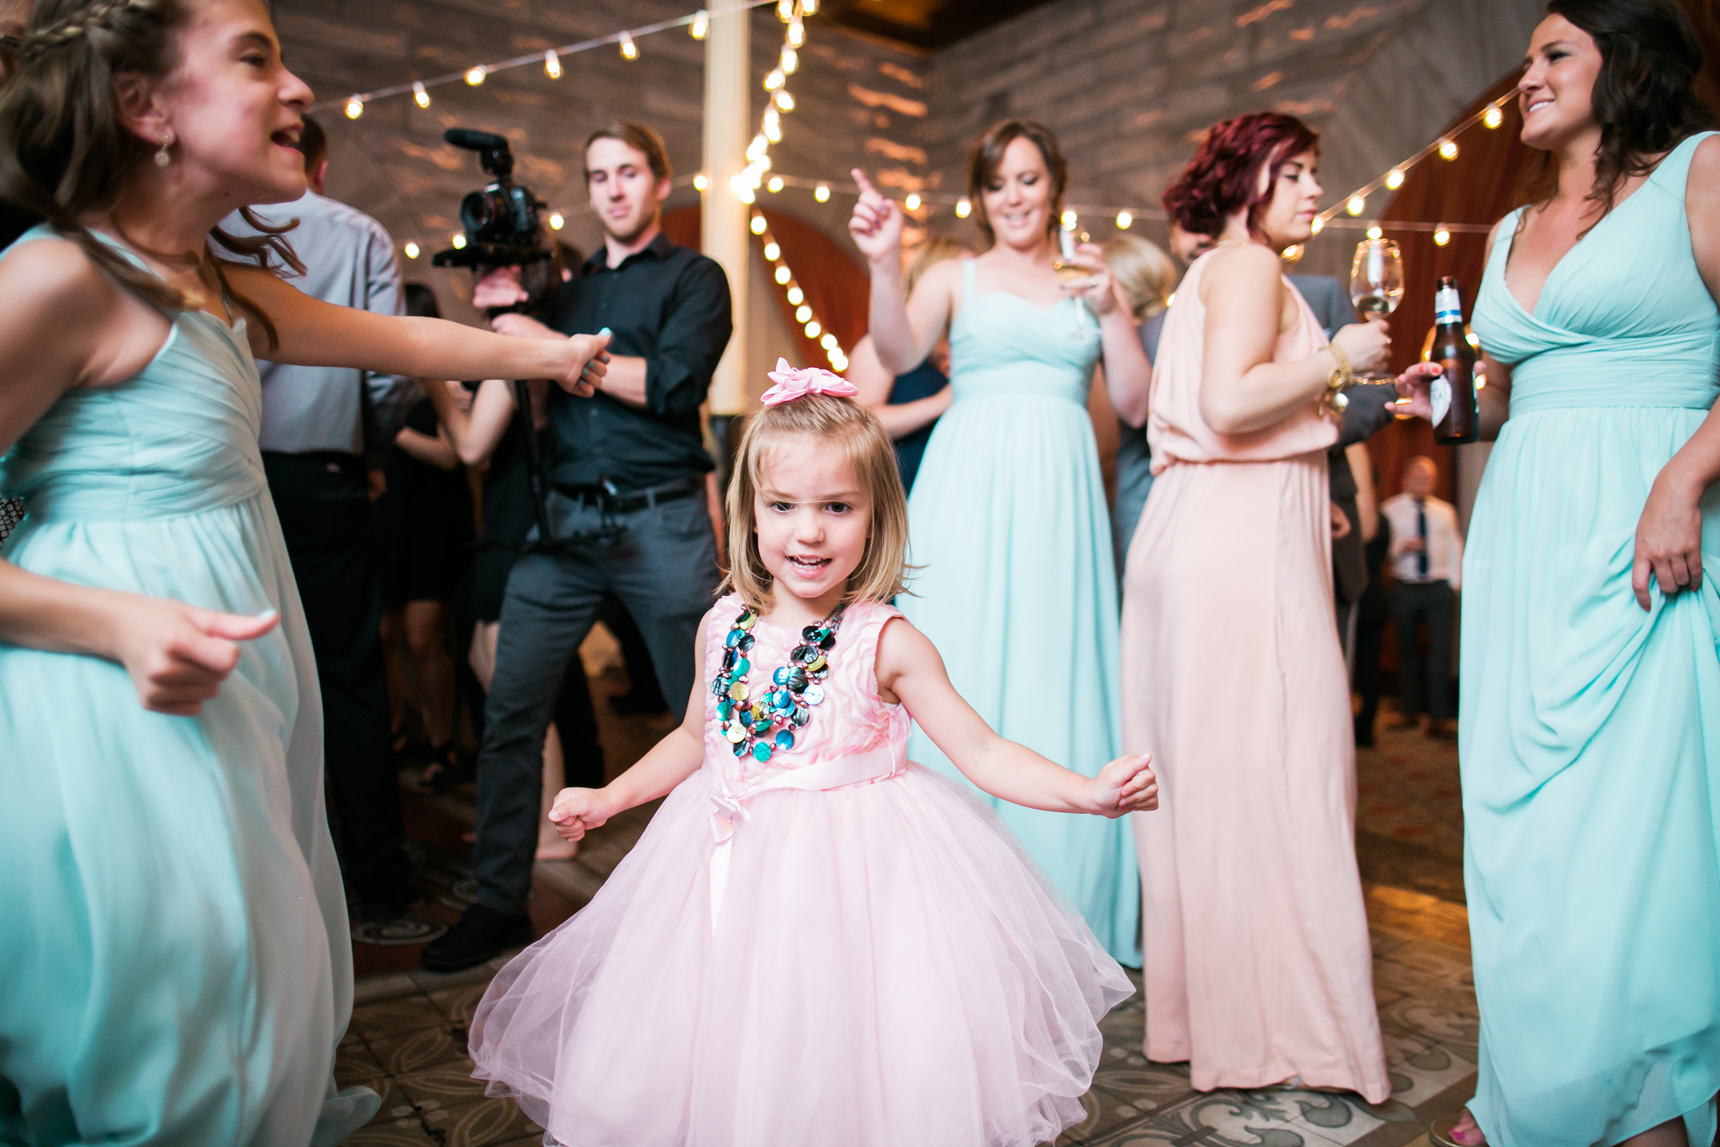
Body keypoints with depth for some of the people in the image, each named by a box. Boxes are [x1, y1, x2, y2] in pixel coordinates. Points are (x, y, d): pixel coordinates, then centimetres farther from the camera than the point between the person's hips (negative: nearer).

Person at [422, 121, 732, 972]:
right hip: (564, 522, 5)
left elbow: (673, 384, -12)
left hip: (662, 525, -4)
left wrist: (556, 348, -7)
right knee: (509, 714, 1)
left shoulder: (694, 278, 6)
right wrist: (506, 310, 5)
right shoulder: (567, 289, 20)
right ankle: (500, 903, 14)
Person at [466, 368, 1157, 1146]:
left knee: (849, 1056, -2)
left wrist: (1088, 792, -22)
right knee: (727, 1060, 11)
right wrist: (608, 798, 14)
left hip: (855, 866, -4)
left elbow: (979, 751, -11)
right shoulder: (723, 628, -1)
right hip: (735, 863, 4)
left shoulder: (887, 643, -12)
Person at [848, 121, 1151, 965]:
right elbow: (899, 352, -9)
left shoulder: (1092, 283, 17)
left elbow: (1134, 406, 9)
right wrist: (884, 265, -23)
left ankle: (1057, 909, 17)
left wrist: (1110, 312, -2)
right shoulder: (955, 277, 10)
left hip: (1060, 499, 3)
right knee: (960, 683, -3)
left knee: (1055, 690, 3)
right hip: (968, 491, -2)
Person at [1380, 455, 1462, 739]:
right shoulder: (1389, 510, 3)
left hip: (1439, 588, 1)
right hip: (1405, 588, -1)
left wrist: (1453, 585, 6)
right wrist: (1401, 548, -18)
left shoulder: (1446, 511, 12)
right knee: (1407, 651, 7)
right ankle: (1409, 711, 22)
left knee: (1441, 650, -9)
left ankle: (1439, 718, -6)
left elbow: (1455, 549, 15)